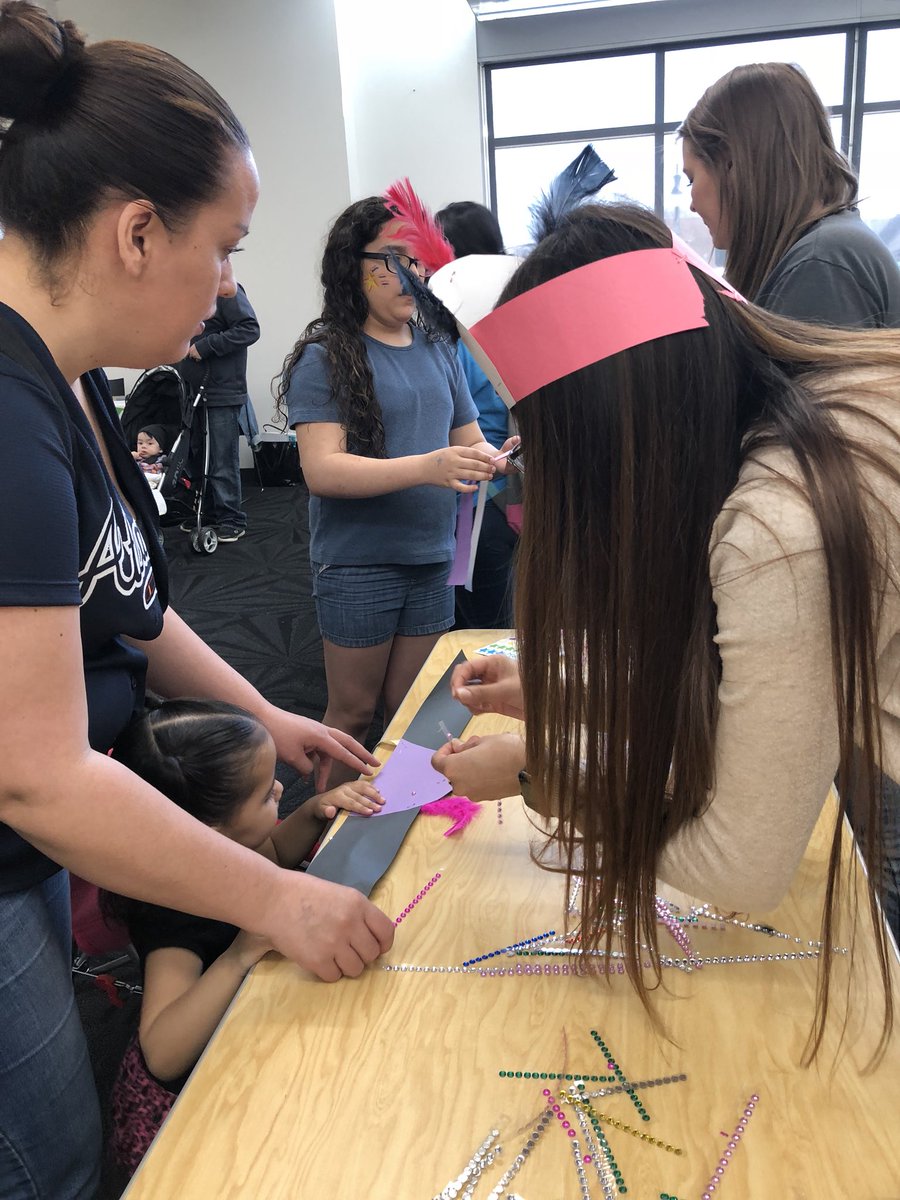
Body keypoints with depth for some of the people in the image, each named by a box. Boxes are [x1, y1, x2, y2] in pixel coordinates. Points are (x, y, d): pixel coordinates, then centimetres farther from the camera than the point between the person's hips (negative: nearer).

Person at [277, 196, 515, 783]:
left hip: (433, 559, 5)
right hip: (358, 565, -5)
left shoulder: (438, 351, 8)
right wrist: (426, 467, -30)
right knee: (354, 713, 10)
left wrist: (496, 458, -11)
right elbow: (322, 470, -18)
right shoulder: (324, 357, -8)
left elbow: (469, 439, 13)